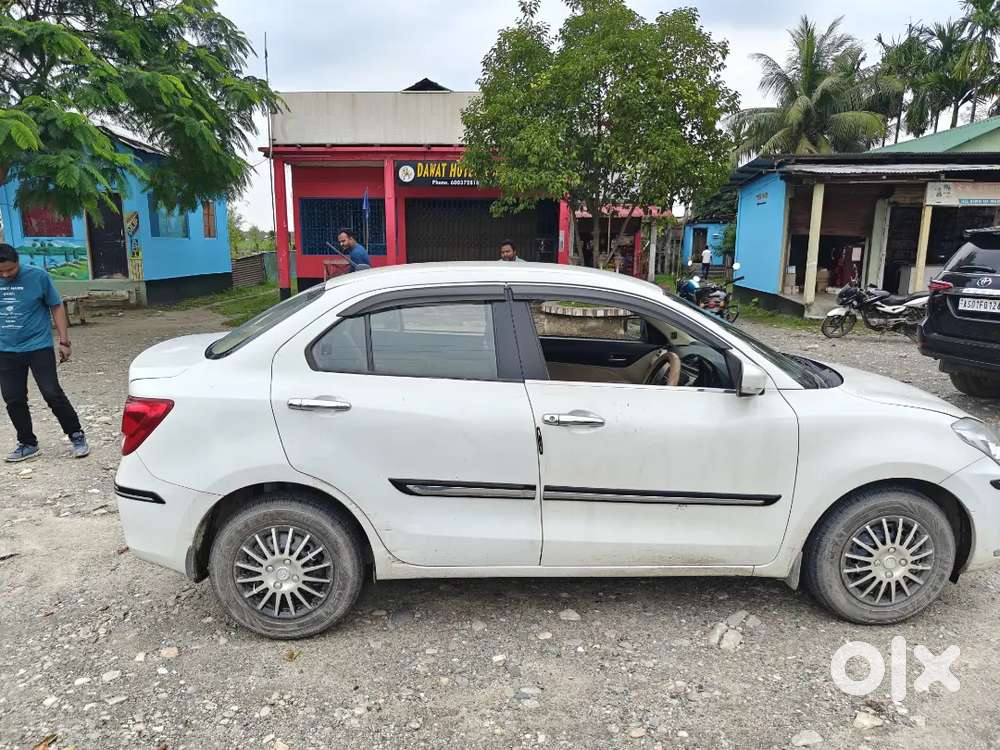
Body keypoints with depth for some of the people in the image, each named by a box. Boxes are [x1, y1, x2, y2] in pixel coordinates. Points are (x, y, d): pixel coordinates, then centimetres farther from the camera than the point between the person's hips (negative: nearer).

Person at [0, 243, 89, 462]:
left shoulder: (38, 276, -9)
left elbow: (56, 307, -2)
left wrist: (64, 341, -4)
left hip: (39, 347, -4)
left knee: (52, 394, -6)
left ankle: (77, 436, 7)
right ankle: (27, 443, 22)